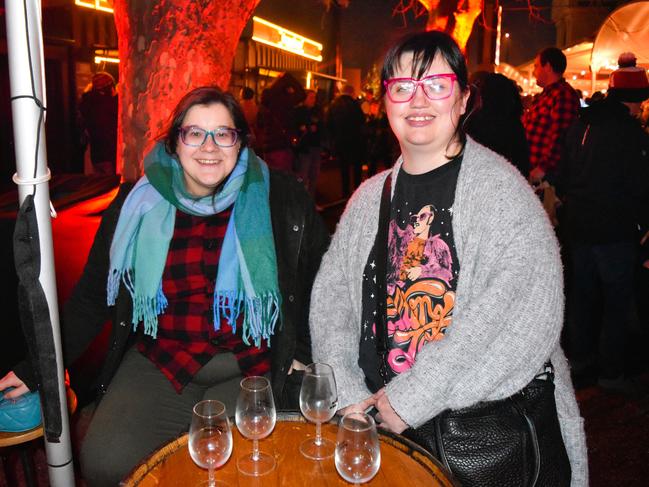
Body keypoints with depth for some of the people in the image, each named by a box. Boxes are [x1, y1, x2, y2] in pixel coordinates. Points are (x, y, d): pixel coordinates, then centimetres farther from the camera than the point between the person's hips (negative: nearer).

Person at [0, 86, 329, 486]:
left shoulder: (282, 200, -2)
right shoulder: (137, 205, 2)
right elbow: (92, 296, 10)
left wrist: (303, 354, 1)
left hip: (252, 369, -1)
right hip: (159, 365, 2)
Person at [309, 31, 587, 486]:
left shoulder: (502, 189, -12)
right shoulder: (372, 196, 6)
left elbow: (525, 320, -22)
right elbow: (331, 294, 4)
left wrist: (410, 398, -20)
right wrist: (347, 393, -10)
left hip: (495, 429, -4)